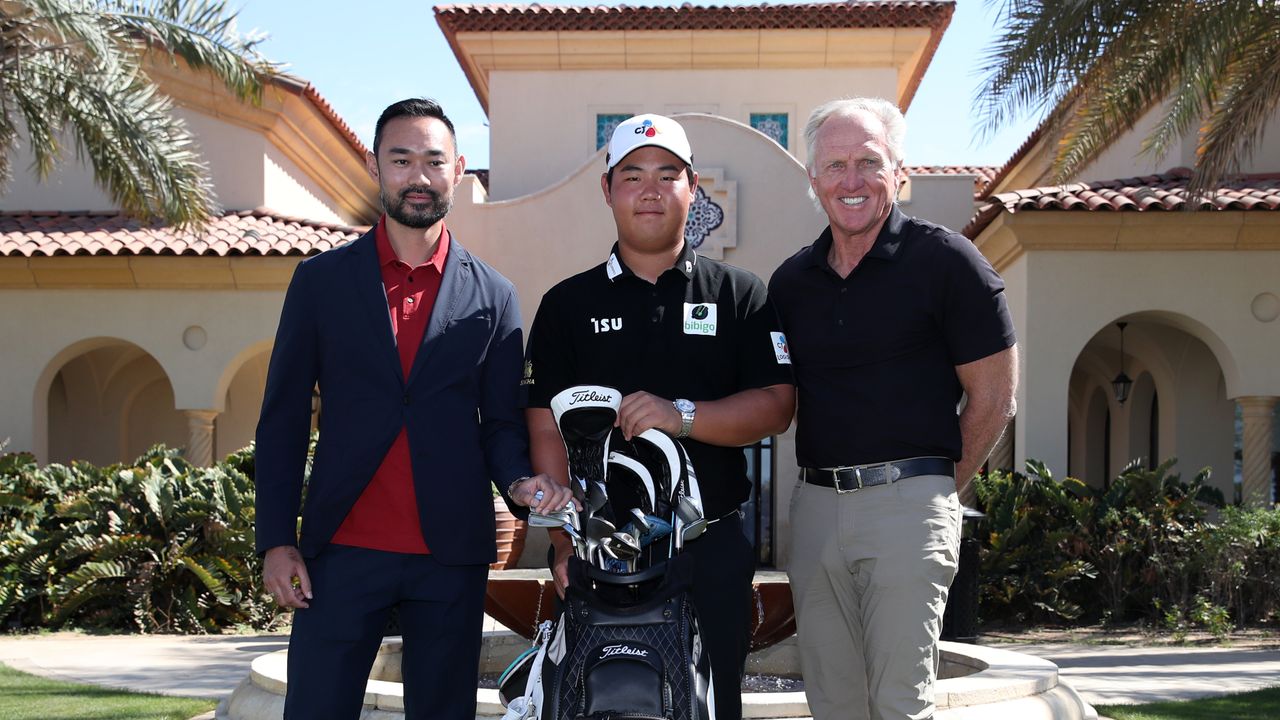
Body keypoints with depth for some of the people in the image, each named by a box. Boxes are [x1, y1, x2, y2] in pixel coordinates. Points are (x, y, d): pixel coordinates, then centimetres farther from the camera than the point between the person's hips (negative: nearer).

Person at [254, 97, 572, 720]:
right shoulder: (321, 279, 6)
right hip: (343, 549, -1)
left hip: (452, 555, 1)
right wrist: (276, 540, -2)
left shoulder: (492, 296, 7)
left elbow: (500, 423, 8)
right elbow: (283, 418, 5)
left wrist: (518, 481, -14)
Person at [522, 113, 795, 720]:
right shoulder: (568, 304, 8)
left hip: (712, 550, 0)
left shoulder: (740, 295, 7)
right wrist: (566, 539, -9)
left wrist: (681, 415, -19)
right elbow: (547, 429, 2)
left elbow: (776, 406, -3)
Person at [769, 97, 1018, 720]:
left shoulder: (944, 261, -4)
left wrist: (939, 486, 3)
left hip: (908, 501, -5)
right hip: (815, 502, 5)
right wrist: (825, 481, 12)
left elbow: (993, 399, -1)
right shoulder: (791, 281, 11)